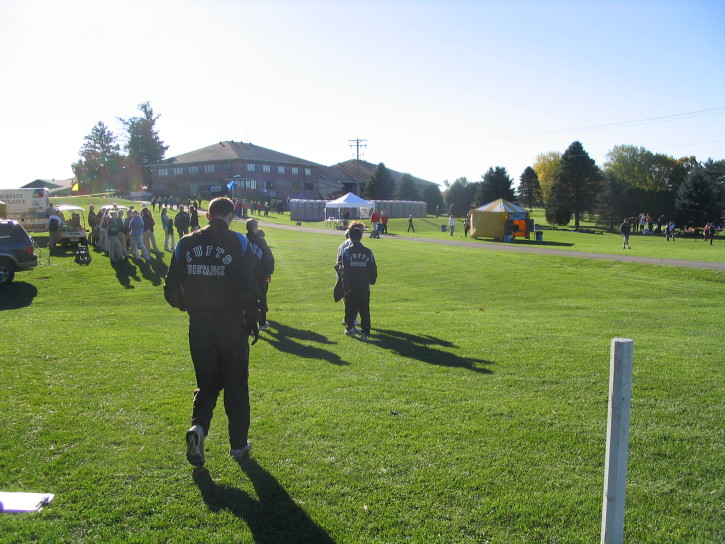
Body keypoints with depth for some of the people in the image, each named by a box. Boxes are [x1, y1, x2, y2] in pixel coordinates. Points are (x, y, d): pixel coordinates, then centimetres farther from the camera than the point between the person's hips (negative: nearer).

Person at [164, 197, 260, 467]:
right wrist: (252, 320, -1)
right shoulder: (238, 243, -6)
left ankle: (198, 427, -8)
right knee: (236, 384, 11)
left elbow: (171, 289, 3)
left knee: (207, 381, 17)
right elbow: (248, 287, -11)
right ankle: (238, 443, 19)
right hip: (232, 324, -2)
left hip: (199, 325, 2)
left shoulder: (186, 244, 2)